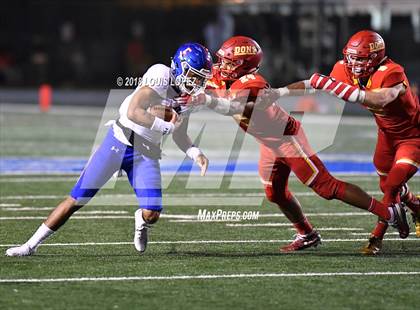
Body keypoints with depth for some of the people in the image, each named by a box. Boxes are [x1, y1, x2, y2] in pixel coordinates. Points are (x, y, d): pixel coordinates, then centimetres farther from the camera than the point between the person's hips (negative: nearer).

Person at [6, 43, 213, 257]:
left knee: (152, 215, -12)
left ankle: (141, 220, 26)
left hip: (146, 153, 5)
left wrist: (196, 154, -1)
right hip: (120, 141, -5)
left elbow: (179, 135, 15)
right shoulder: (161, 75, -18)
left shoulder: (190, 96, 4)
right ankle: (32, 244, 7)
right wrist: (166, 126, -24)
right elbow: (133, 113, -27)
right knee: (76, 200, -4)